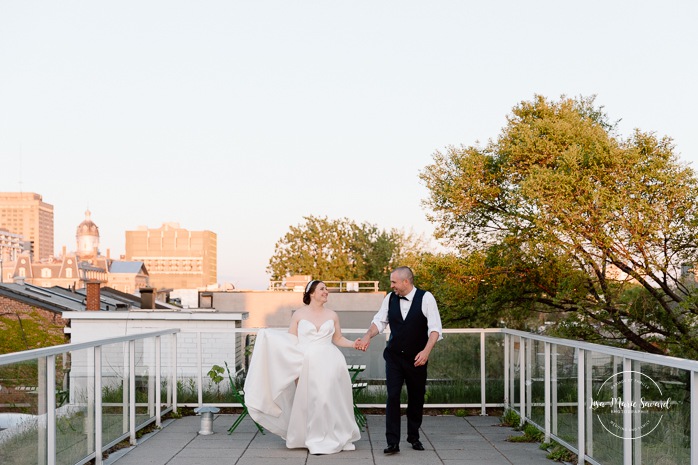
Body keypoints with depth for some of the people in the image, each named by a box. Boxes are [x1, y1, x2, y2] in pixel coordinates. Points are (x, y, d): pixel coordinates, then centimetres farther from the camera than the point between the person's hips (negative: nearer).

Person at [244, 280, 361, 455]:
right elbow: (290, 339, 6)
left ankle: (331, 438, 10)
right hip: (307, 363, -1)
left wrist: (354, 344, 2)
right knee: (310, 400, -1)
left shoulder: (332, 315, 11)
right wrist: (269, 336, -5)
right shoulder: (299, 314, 5)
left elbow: (338, 339, 17)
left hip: (328, 363, 1)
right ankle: (316, 440, 11)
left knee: (330, 398, -3)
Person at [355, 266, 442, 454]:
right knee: (393, 397, -7)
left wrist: (426, 350, -27)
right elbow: (380, 321, 6)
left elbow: (435, 327, -15)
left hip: (417, 359, -2)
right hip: (394, 356, 2)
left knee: (416, 398, 11)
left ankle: (414, 437, 29)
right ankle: (392, 442, -3)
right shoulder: (390, 298, -1)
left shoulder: (426, 298, -12)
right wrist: (368, 336, -12)